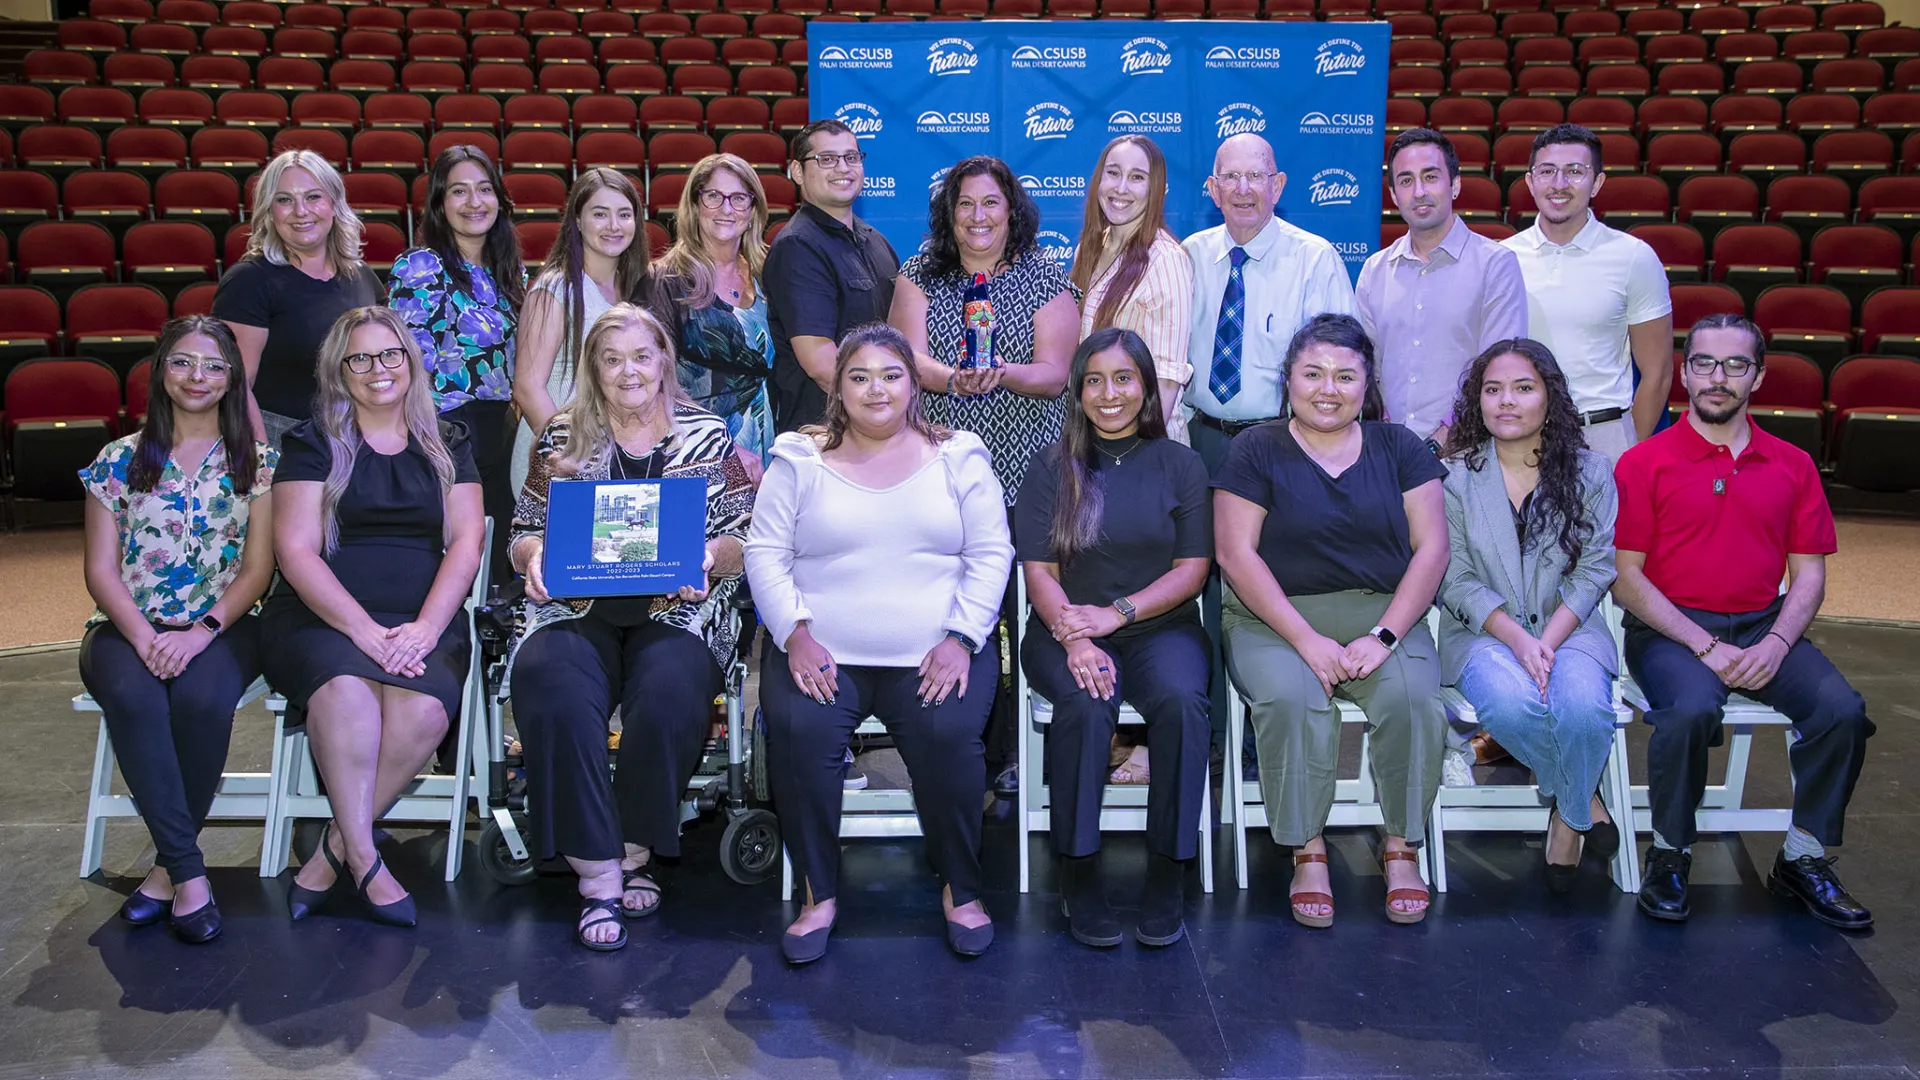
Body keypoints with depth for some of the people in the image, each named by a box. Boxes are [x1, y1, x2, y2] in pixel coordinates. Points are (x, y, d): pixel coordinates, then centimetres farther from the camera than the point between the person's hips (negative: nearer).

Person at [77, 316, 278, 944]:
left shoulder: (257, 462, 8)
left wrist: (202, 631, -16)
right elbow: (101, 569, 4)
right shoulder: (120, 461, 11)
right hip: (129, 627, 1)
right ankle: (189, 872, -28)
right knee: (132, 696, -34)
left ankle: (169, 866, -17)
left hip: (223, 627, -1)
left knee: (201, 698, -35)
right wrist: (144, 638, -14)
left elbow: (258, 568, 1)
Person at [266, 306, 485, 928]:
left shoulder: (448, 445, 16)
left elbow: (465, 544, 6)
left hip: (425, 623, 1)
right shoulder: (313, 444, 10)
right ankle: (364, 860, -25)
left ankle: (335, 850, -15)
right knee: (345, 692, -35)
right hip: (322, 616, -1)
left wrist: (424, 629, -11)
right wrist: (364, 629, -14)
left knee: (424, 709, -31)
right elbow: (296, 551, 0)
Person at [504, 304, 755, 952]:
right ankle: (598, 874, -24)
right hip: (576, 609, 1)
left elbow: (744, 541, 8)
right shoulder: (562, 438, 15)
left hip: (677, 610, -1)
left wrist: (709, 553, -14)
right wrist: (536, 554, -8)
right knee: (552, 688, -33)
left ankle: (634, 852, -10)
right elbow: (524, 534, 16)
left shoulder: (707, 436, 12)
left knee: (668, 695, -34)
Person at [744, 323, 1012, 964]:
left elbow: (991, 554, 5)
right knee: (798, 730, -28)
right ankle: (819, 893, -10)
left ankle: (961, 889, -5)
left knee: (949, 736, -28)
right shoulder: (799, 458, 9)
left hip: (935, 654, 0)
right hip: (821, 652, 1)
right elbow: (766, 553, 5)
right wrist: (795, 633, -10)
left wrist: (960, 638, -7)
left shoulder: (958, 456, 10)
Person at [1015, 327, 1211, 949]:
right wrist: (1075, 640, -17)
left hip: (1159, 626, 0)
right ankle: (1078, 873, -20)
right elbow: (1038, 570, 1)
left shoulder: (1180, 465, 10)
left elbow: (1192, 567, 3)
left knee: (1182, 699, -31)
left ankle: (1167, 874, -20)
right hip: (1066, 630, 0)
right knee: (1085, 703, -32)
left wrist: (1116, 613, -12)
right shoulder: (1053, 467, 9)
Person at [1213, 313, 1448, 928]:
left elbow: (1431, 547, 4)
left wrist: (1385, 635, -11)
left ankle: (1402, 847, -9)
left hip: (1384, 615, 2)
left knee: (1411, 696, -28)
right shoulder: (1257, 450, 4)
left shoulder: (1398, 448, 11)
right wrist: (1306, 639, -14)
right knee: (1290, 699, -32)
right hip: (1276, 619, -1)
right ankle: (1307, 852, -14)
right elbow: (1235, 553, -5)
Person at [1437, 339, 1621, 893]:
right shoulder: (1457, 477, 3)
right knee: (1512, 704, -33)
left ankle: (1569, 815, 0)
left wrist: (1549, 641, -15)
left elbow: (1595, 568, 0)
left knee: (1583, 707, -32)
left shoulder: (1589, 473, 6)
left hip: (1569, 627, 1)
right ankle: (1583, 798, -2)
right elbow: (1456, 580, -2)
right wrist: (1516, 640, -17)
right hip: (1483, 633, -1)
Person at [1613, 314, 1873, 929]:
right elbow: (1627, 578, -5)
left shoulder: (1792, 466, 12)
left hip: (1765, 627, 4)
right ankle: (1670, 855, -9)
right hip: (1670, 629, -4)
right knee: (1691, 709, -34)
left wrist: (1776, 644, -10)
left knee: (1842, 709, -22)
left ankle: (1803, 860, 0)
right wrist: (1704, 647, -14)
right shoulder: (1644, 464, 0)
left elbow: (1809, 576, 10)